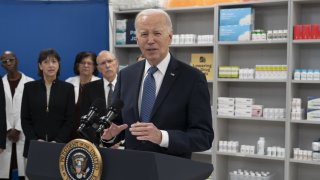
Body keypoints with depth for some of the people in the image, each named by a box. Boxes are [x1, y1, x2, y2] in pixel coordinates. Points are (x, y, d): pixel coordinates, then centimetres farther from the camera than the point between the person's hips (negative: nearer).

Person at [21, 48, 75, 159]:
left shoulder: (68, 88, 4)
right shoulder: (29, 87, 6)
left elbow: (70, 120, 0)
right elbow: (25, 119, 4)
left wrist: (58, 141, -12)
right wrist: (35, 140, -9)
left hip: (60, 145, -1)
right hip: (34, 146, 1)